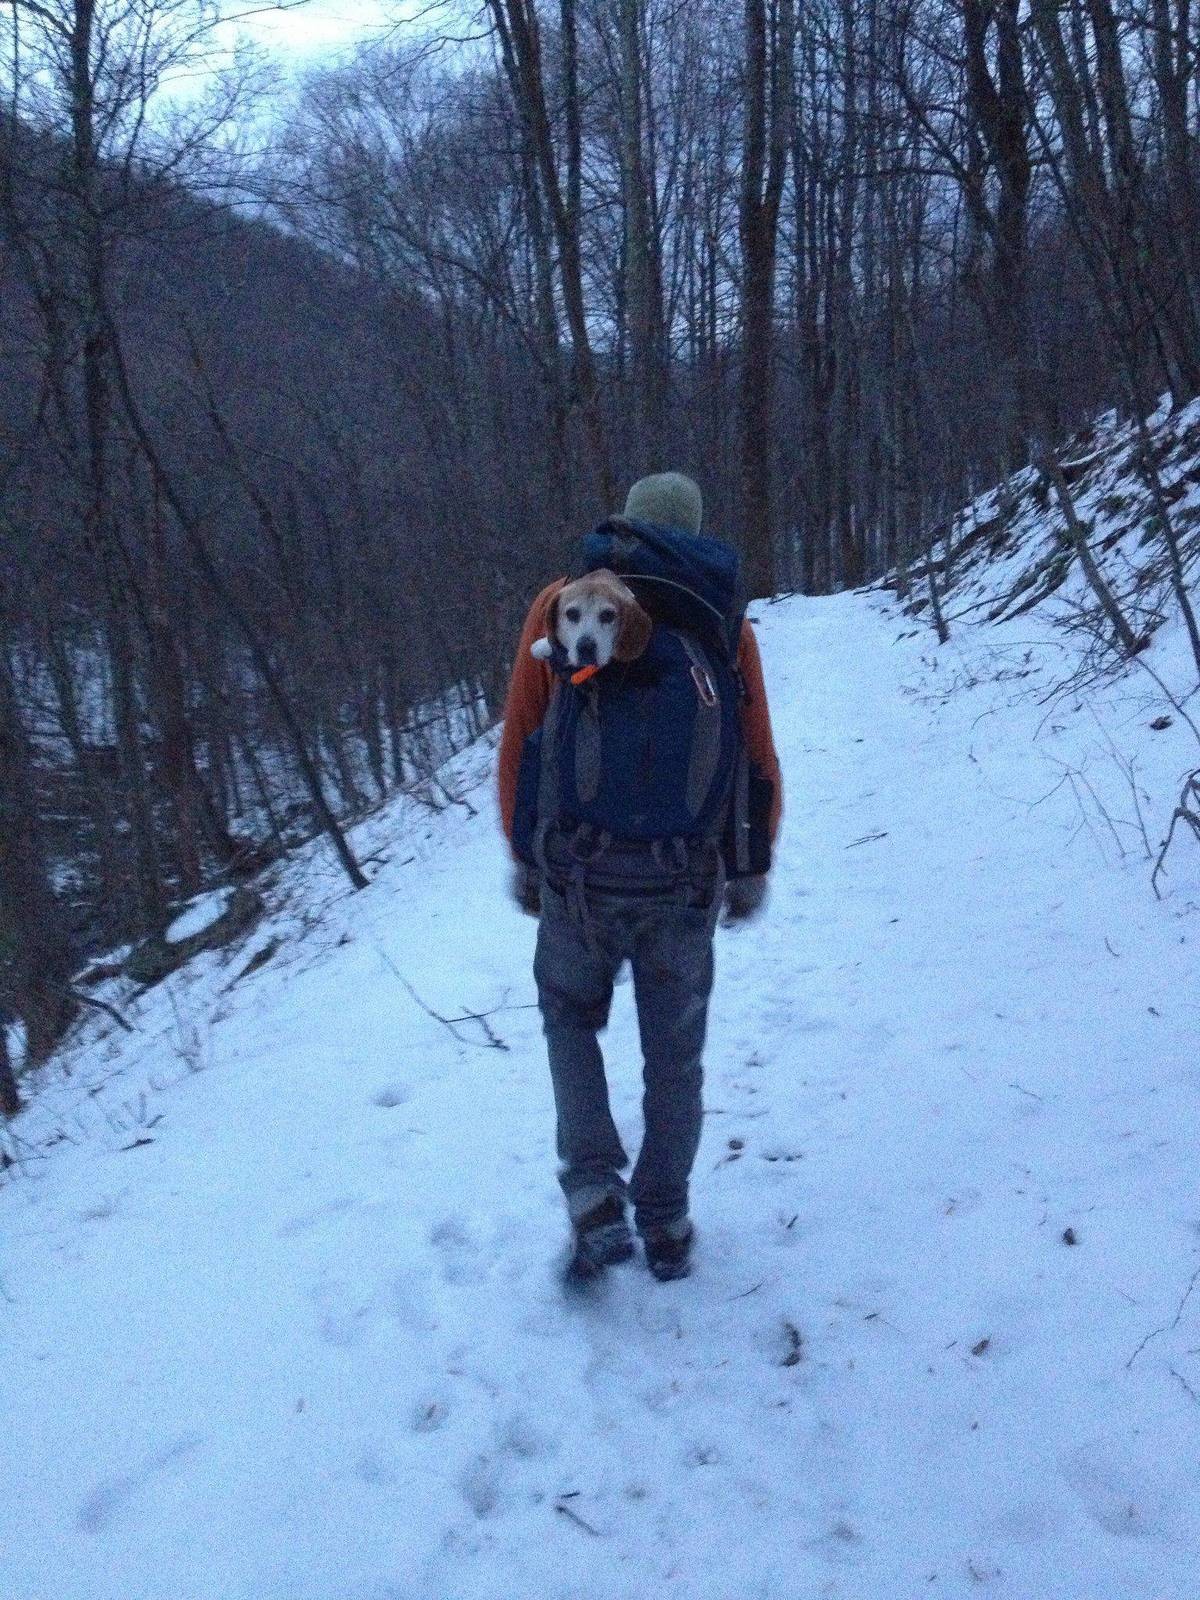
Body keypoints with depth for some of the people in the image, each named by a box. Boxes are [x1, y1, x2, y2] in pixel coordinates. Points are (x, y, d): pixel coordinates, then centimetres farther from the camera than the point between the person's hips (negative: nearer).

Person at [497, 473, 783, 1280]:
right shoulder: (726, 621, 4)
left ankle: (596, 1196, 11)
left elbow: (518, 744, 2)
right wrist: (752, 868, 17)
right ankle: (666, 1226, 28)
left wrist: (524, 854, 12)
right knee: (675, 1053, 17)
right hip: (685, 877, 1)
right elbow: (760, 765, 4)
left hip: (575, 870, 0)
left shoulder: (561, 605, 3)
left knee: (571, 1016, 24)